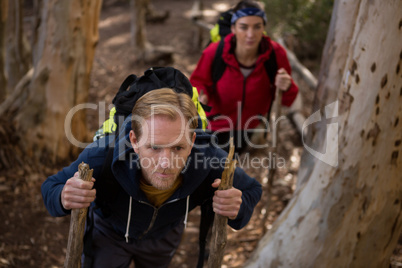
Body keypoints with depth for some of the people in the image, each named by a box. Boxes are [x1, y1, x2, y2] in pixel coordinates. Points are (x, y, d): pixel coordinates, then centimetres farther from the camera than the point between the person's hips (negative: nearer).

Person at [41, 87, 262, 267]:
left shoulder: (212, 162, -41)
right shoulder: (102, 156, -45)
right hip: (108, 232, -2)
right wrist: (64, 199, -52)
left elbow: (251, 189, -18)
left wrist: (237, 210, -44)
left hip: (163, 236, 3)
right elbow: (51, 187, -25)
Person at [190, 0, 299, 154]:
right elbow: (198, 81, -11)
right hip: (216, 123, -2)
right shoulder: (214, 53, -32)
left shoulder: (276, 54, -26)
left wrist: (286, 89, -40)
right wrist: (201, 96, -35)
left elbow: (287, 100, -14)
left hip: (247, 126, 2)